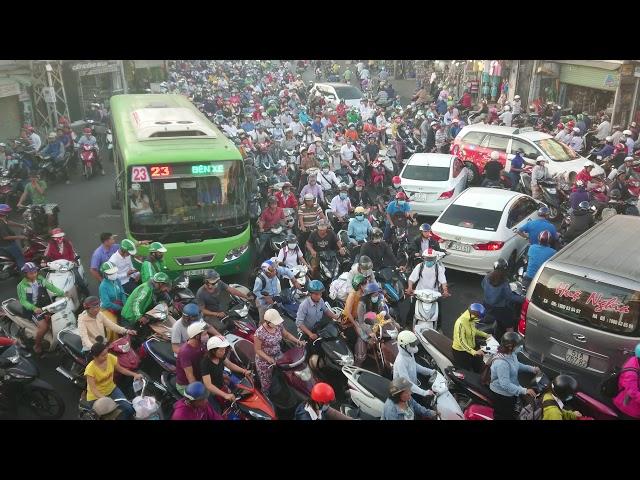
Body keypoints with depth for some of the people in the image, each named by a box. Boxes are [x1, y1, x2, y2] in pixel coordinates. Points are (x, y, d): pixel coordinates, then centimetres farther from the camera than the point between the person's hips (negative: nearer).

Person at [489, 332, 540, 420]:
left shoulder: (511, 353, -8)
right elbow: (505, 385, -38)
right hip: (502, 394, -9)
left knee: (511, 414, 29)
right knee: (504, 416, 11)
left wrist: (531, 368, 5)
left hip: (511, 391, 9)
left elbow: (516, 365, 14)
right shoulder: (501, 363, -38)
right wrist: (524, 391, -37)